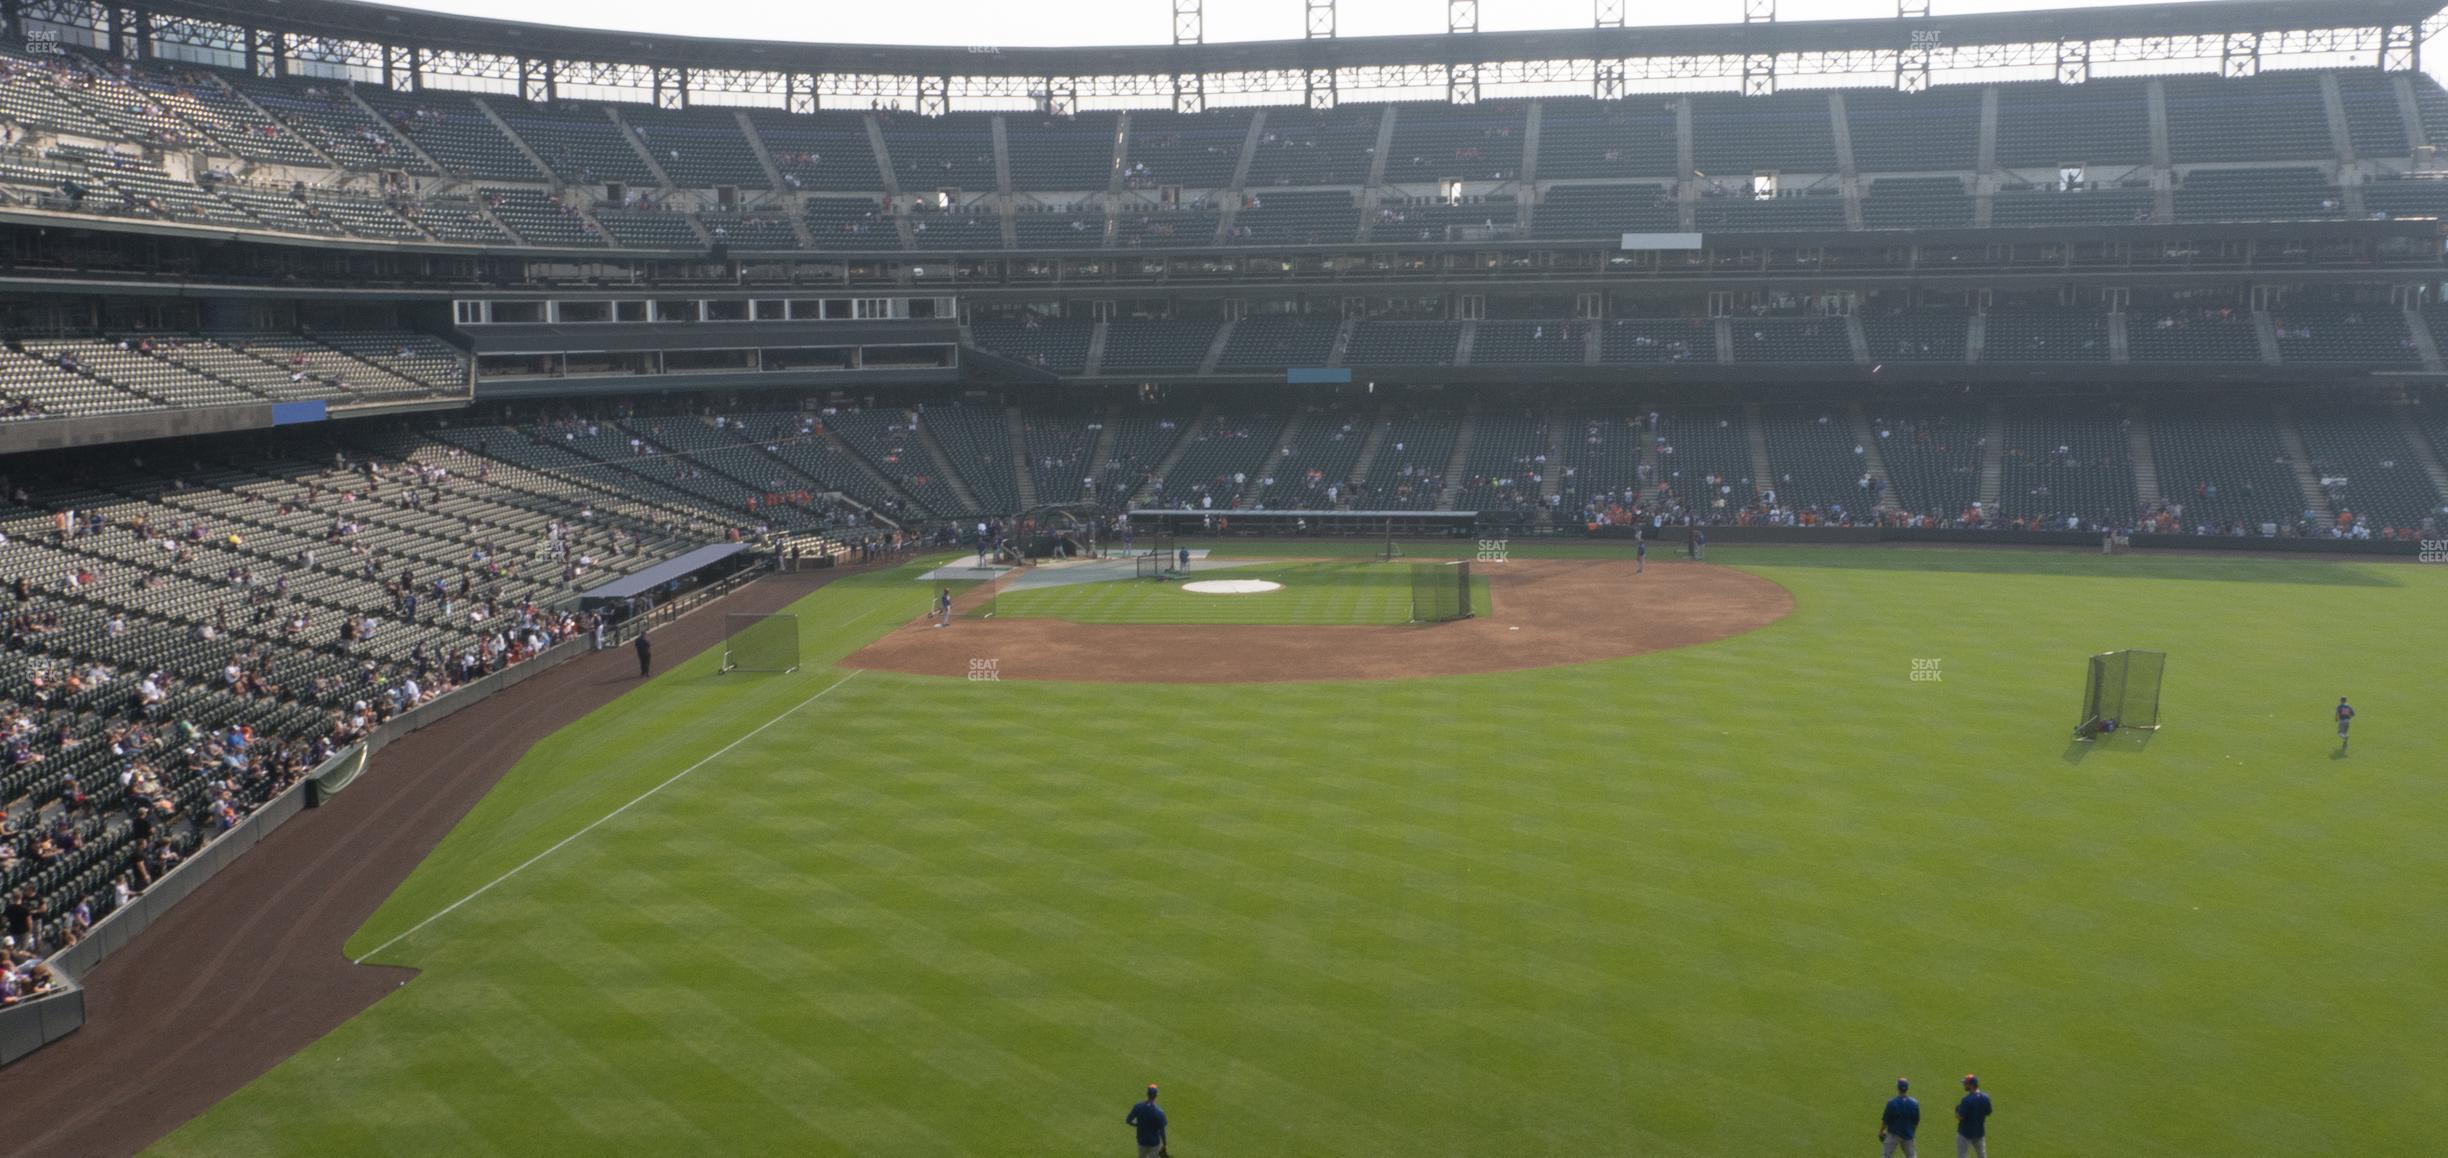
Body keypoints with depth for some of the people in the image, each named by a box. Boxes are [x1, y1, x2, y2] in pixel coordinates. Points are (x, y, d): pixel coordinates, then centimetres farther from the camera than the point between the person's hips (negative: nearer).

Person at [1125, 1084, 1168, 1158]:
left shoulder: (1138, 1107, -16)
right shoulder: (1159, 1112, -26)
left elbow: (1127, 1121, -7)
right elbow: (1162, 1132, -20)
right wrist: (1164, 1146, -5)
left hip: (1141, 1140, 3)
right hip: (1154, 1142, -3)